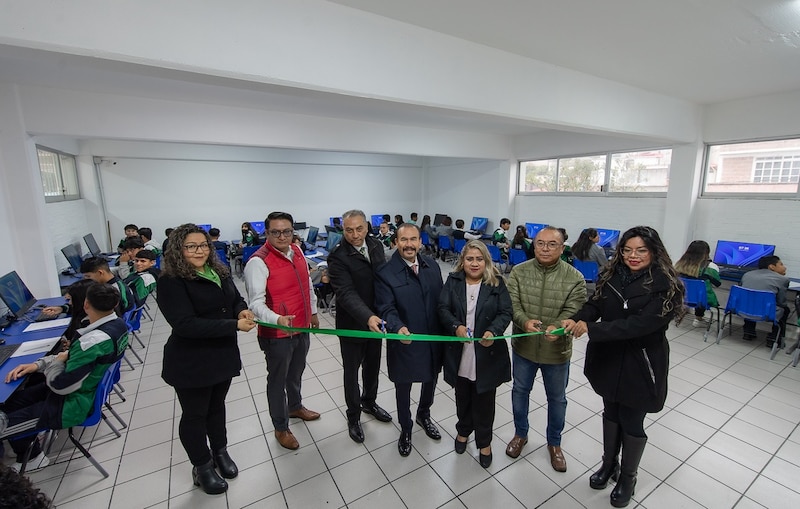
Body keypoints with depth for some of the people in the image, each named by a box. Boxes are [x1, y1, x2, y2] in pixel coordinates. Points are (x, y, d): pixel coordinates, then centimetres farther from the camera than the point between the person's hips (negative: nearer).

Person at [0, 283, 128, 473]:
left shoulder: (93, 341, -35)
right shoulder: (119, 324, -8)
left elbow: (60, 385, -22)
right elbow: (76, 357, 6)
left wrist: (54, 361, -5)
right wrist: (38, 364, -2)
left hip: (76, 403, -9)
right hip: (94, 387, 9)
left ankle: (32, 457, 28)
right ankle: (29, 454, 31)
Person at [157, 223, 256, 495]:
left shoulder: (219, 272, 1)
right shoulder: (171, 281, -19)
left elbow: (236, 298, 13)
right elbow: (185, 324, -27)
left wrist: (242, 310, -11)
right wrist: (234, 325, -29)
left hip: (223, 355, 6)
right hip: (191, 364, -6)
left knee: (217, 406, 24)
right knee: (195, 415, 15)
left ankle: (220, 452, 46)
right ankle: (201, 467, 37)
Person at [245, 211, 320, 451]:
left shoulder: (297, 251, 0)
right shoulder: (258, 262, -22)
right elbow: (256, 302, -26)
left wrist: (312, 312, 18)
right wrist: (277, 319, -43)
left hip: (302, 327, 7)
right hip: (277, 334, -7)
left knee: (296, 372, 27)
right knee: (278, 379, 14)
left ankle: (295, 406, 53)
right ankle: (281, 428, 35)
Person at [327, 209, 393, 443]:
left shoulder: (376, 245, -3)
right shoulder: (338, 257, -22)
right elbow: (346, 293, -30)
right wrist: (368, 317, -45)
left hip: (376, 319, 6)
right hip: (352, 324, -5)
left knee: (373, 366, 23)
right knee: (352, 371, 14)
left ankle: (369, 402, 49)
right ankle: (353, 416, 37)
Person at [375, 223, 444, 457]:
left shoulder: (433, 266, -1)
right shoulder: (385, 273, -16)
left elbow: (441, 300, 3)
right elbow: (387, 309, -20)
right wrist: (398, 328, -37)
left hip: (433, 340, 5)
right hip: (404, 343, -4)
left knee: (431, 380, 27)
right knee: (403, 388, 18)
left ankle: (424, 415, 58)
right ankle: (405, 429, 47)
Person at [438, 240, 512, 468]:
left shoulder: (496, 283, -5)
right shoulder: (453, 281, -2)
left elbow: (506, 313, -7)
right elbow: (443, 308, -6)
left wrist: (493, 332, -25)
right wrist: (456, 326, -23)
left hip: (487, 354, -1)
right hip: (460, 353, 2)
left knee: (484, 400, 13)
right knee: (463, 396, 22)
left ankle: (484, 442, 37)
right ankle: (463, 430, 48)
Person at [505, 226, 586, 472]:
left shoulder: (575, 278, -11)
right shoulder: (518, 272, -8)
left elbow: (573, 311, -16)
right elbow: (511, 304, -13)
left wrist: (557, 327, -37)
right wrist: (524, 321, -33)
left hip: (557, 350, 0)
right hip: (523, 346, 1)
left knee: (557, 398, 19)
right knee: (520, 391, 19)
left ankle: (554, 443, 44)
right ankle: (520, 434, 44)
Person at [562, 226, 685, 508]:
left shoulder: (665, 286, -17)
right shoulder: (612, 275, -1)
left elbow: (639, 324, -27)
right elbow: (594, 304, -5)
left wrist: (590, 328, -34)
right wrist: (575, 319, -26)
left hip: (640, 365, -4)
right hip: (607, 358, 5)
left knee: (632, 422, 12)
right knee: (611, 412, 21)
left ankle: (628, 476, 38)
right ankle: (609, 463, 44)